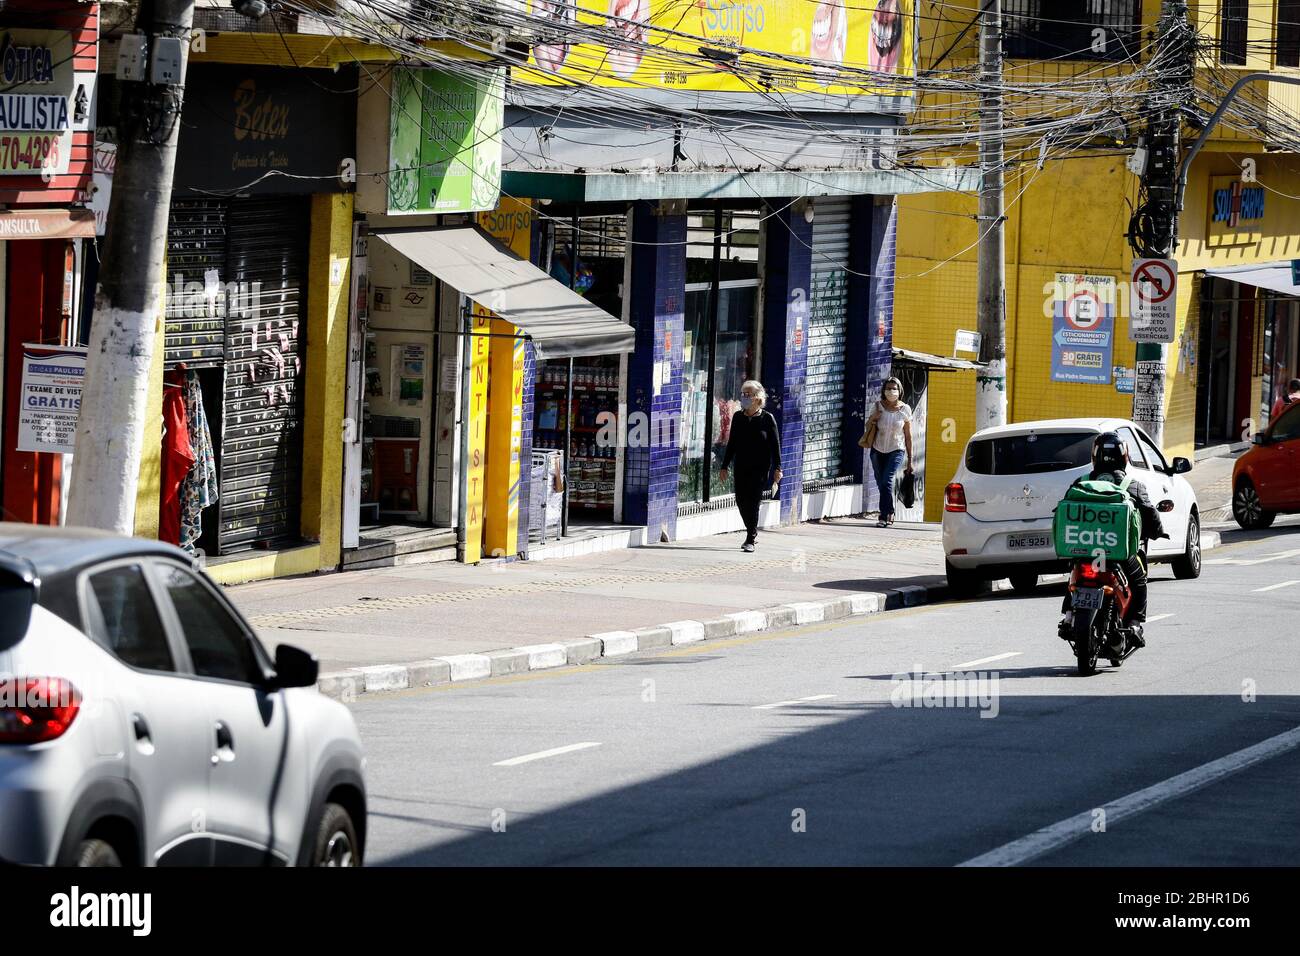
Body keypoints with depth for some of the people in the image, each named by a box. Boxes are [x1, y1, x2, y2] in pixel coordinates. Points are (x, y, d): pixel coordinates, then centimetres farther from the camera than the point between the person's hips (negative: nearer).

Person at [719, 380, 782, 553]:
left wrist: (777, 468, -9)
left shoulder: (767, 419, -5)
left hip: (760, 467, -4)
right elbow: (732, 443, 13)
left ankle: (750, 540, -2)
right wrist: (725, 466, 11)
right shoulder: (738, 417, 7)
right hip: (741, 467, 4)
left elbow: (775, 445, -4)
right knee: (741, 500, 3)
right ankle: (752, 533, 24)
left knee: (753, 501, -8)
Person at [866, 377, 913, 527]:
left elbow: (908, 436, 2)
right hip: (878, 450, 4)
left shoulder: (904, 410, -3)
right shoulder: (879, 406, 2)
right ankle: (890, 513, 26)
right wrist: (873, 418, -9)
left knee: (887, 481, -19)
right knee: (881, 484, 8)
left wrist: (910, 459, 1)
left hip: (896, 450, -4)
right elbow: (868, 426, 15)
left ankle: (884, 517, -20)